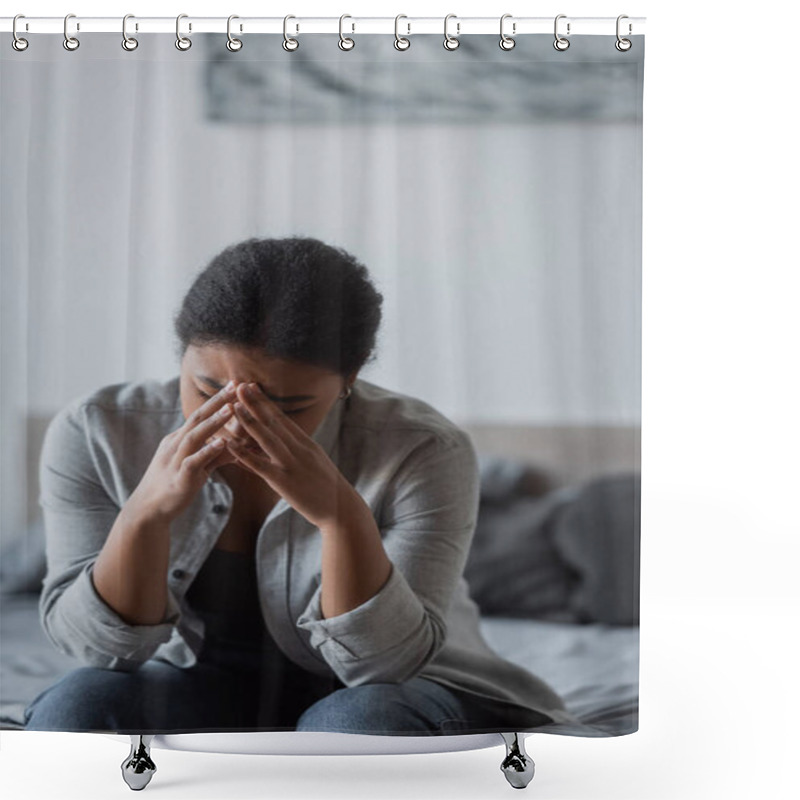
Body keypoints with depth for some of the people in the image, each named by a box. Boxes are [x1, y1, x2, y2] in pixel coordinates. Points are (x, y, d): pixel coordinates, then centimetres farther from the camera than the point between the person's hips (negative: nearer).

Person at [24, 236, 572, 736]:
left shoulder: (424, 452, -23)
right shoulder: (94, 436, -17)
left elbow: (387, 663, -25)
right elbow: (100, 645, -17)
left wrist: (340, 514, -43)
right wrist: (145, 511, -37)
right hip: (199, 702, 2)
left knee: (358, 721, -34)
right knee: (77, 706, -27)